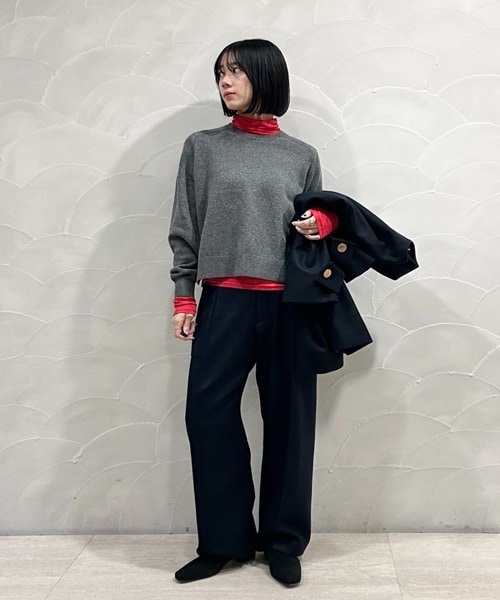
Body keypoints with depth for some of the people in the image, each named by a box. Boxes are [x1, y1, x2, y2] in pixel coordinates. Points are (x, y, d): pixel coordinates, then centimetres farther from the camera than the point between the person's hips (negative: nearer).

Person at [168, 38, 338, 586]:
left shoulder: (301, 156, 11)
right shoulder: (202, 147, 10)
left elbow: (322, 217, 16)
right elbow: (184, 228, 6)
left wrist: (323, 222, -7)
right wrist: (183, 296, -1)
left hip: (291, 303, 0)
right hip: (224, 301, 0)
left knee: (289, 419, 4)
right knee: (207, 414, -2)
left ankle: (284, 542, 18)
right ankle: (224, 541, 14)